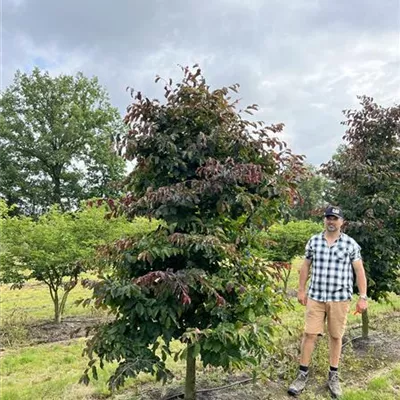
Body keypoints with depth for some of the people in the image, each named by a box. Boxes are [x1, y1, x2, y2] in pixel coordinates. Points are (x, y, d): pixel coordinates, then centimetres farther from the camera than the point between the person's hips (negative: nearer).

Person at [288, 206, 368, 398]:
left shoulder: (350, 244, -4)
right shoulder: (313, 241, 2)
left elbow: (359, 271, -1)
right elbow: (305, 267, 10)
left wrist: (363, 297, -5)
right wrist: (301, 290, 11)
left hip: (340, 298, -1)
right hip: (315, 297, 1)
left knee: (336, 336, 9)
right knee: (309, 334, 2)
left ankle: (333, 375, 26)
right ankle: (303, 373, 15)